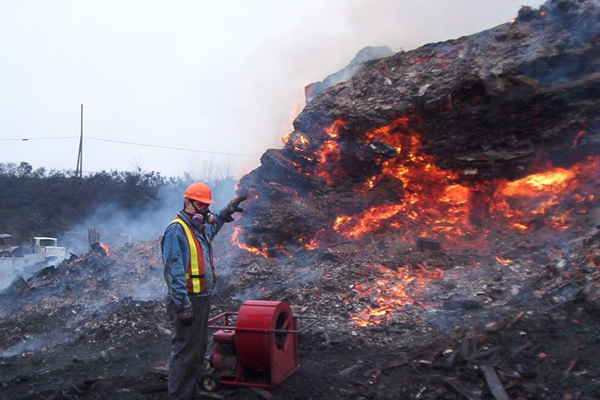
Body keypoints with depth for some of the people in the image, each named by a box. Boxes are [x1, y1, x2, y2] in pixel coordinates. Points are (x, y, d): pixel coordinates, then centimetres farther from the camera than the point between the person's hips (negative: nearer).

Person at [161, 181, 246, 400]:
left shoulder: (201, 228, 12)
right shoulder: (176, 230, -17)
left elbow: (213, 225, 41)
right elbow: (173, 271, -23)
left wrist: (227, 212, 31)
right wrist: (183, 306, -25)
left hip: (202, 298, 10)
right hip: (188, 300, -10)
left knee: (199, 348, 19)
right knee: (184, 351, -3)